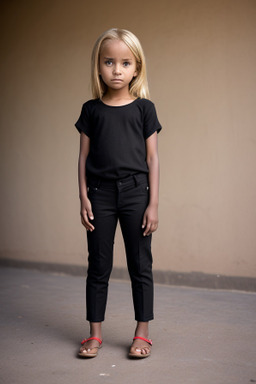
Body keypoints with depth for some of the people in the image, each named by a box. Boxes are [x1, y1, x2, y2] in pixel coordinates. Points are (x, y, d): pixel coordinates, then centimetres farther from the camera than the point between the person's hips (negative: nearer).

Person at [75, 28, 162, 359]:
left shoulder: (144, 108, 2)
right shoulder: (91, 109, 6)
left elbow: (152, 158, 1)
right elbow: (84, 156, 6)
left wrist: (153, 204, -3)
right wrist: (84, 198, -1)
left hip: (135, 192, -1)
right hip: (100, 192, 1)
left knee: (140, 265, 5)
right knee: (98, 265, 8)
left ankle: (142, 333, 16)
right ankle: (95, 333, 19)